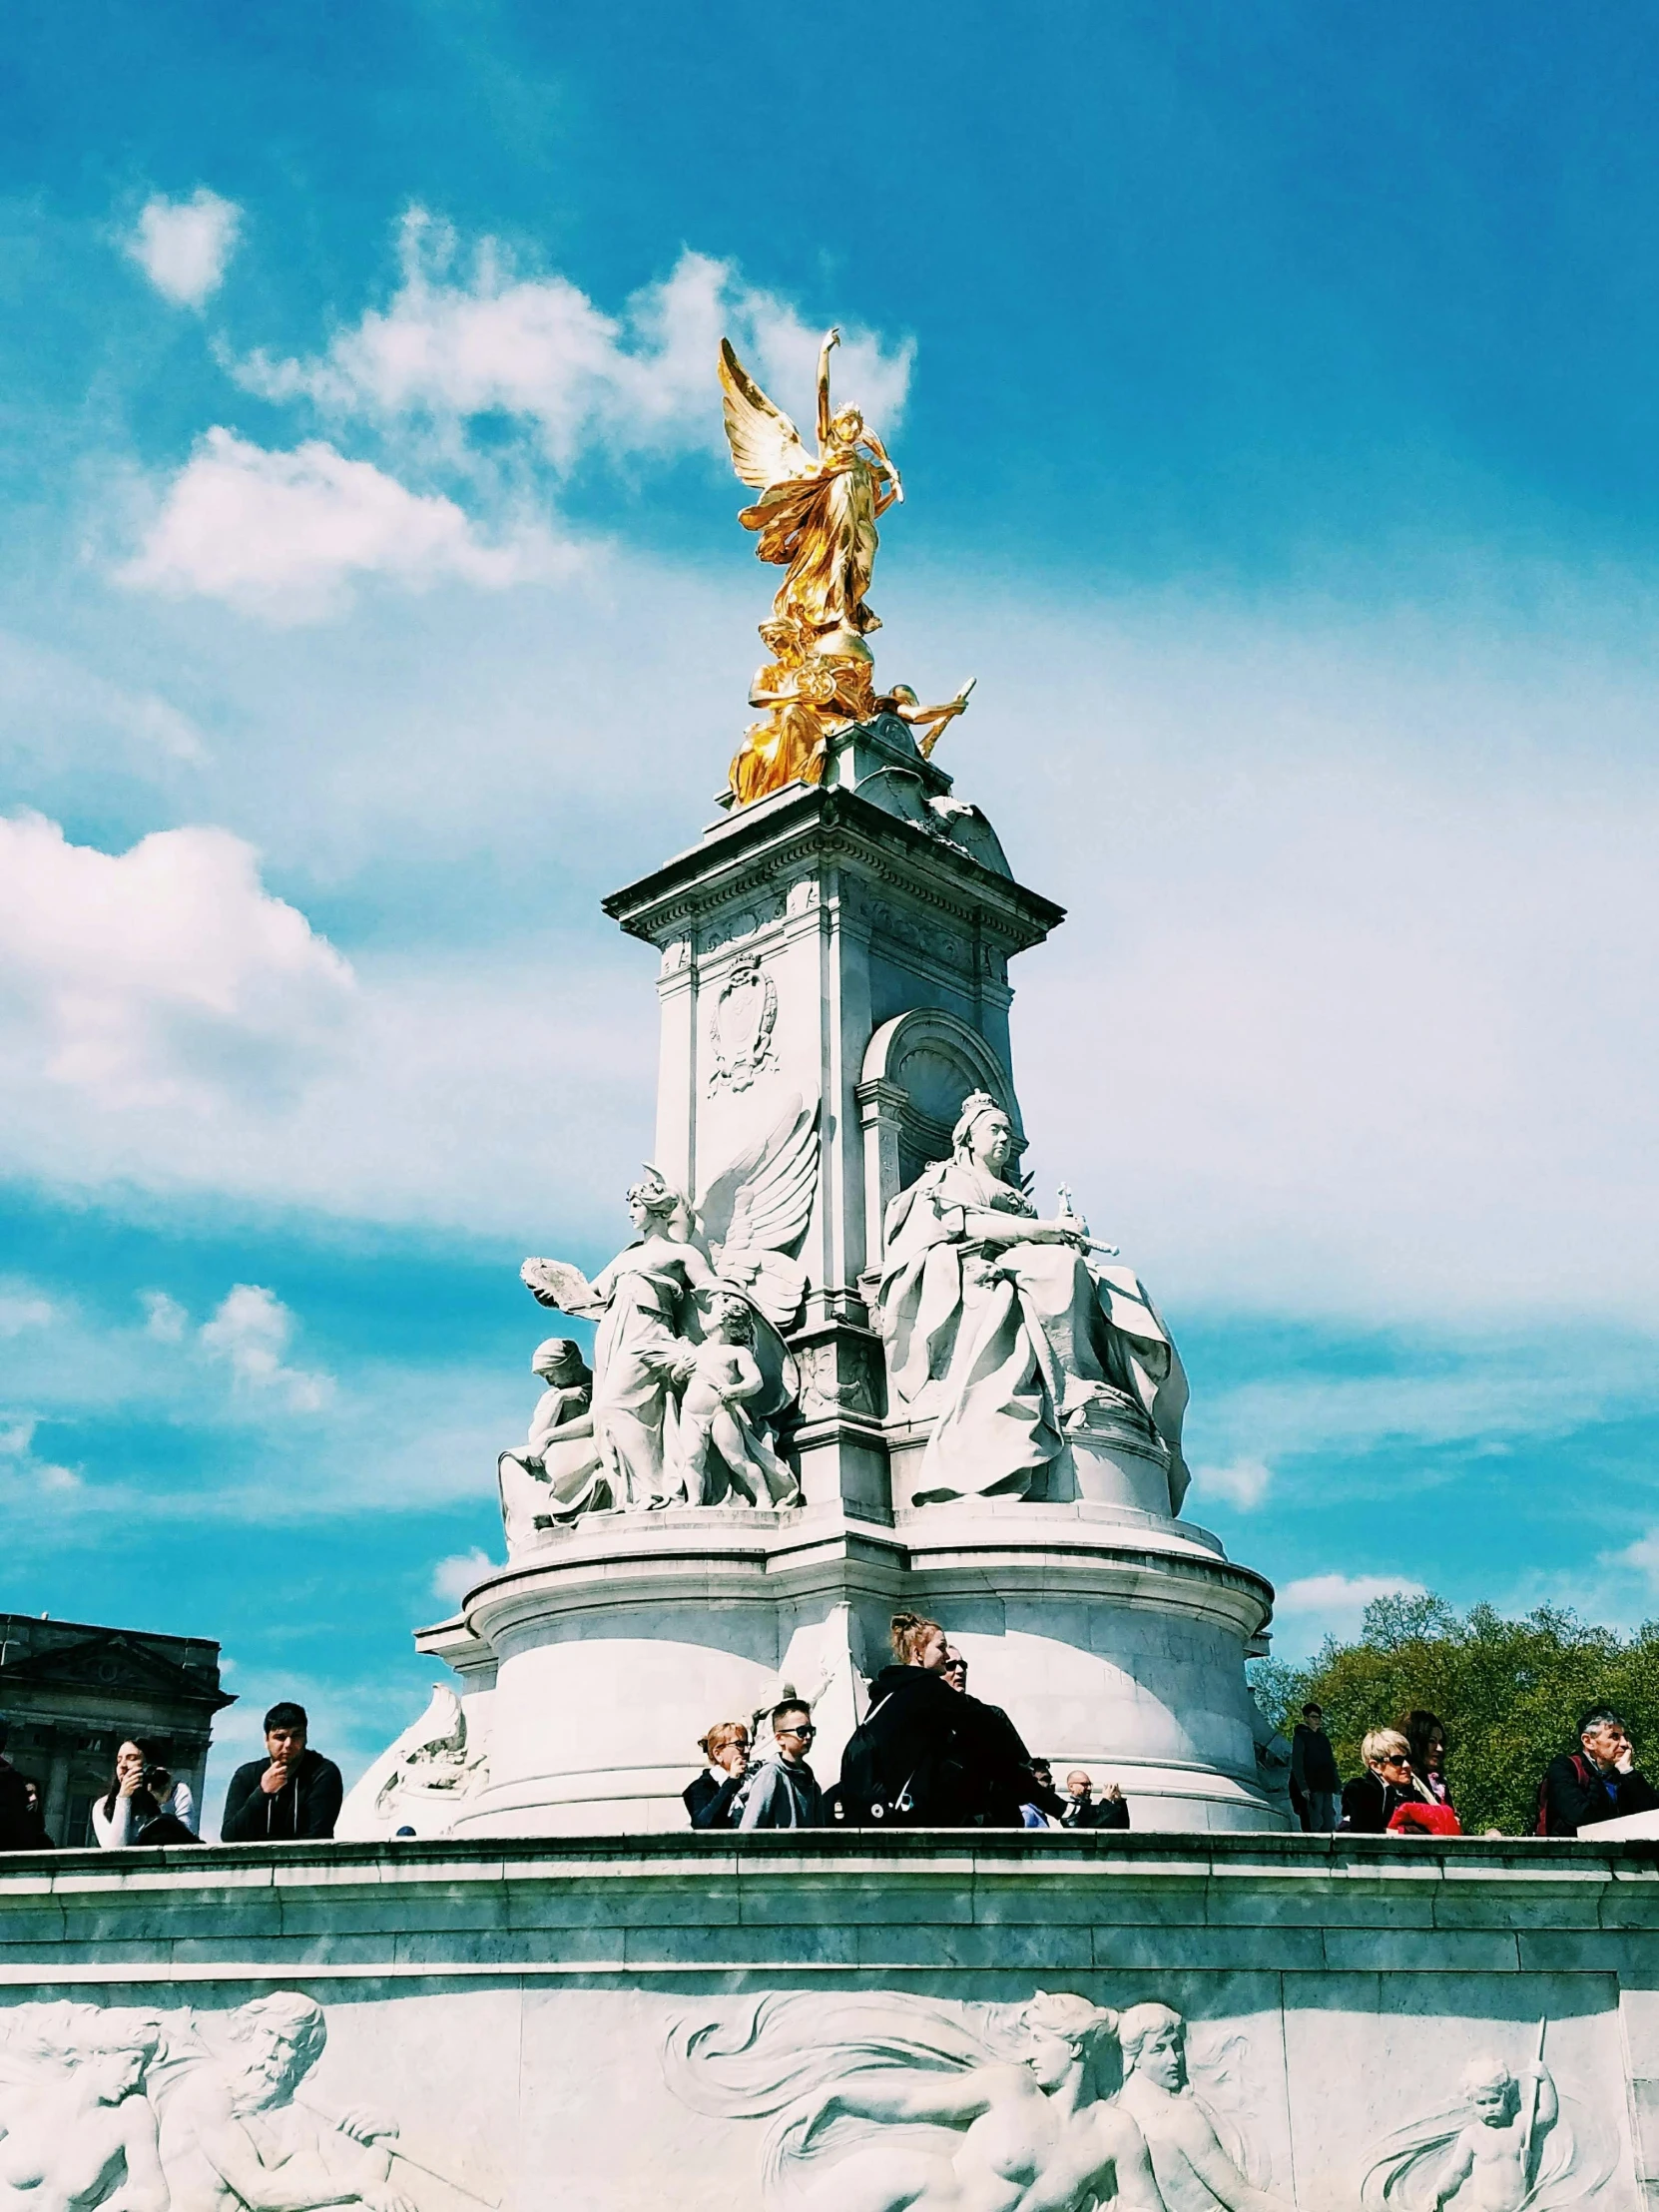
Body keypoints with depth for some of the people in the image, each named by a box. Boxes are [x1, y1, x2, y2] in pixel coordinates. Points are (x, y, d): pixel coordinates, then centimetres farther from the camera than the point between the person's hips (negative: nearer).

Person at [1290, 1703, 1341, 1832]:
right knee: (1313, 1827, -11)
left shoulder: (1323, 1738, 19)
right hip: (1311, 1788, -7)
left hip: (1326, 1787, 7)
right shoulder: (1300, 1737, -1)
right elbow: (1296, 1764, -9)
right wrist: (1303, 1787, -18)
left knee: (1328, 1826, 5)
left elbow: (1331, 1763, 20)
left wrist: (1337, 1784, 10)